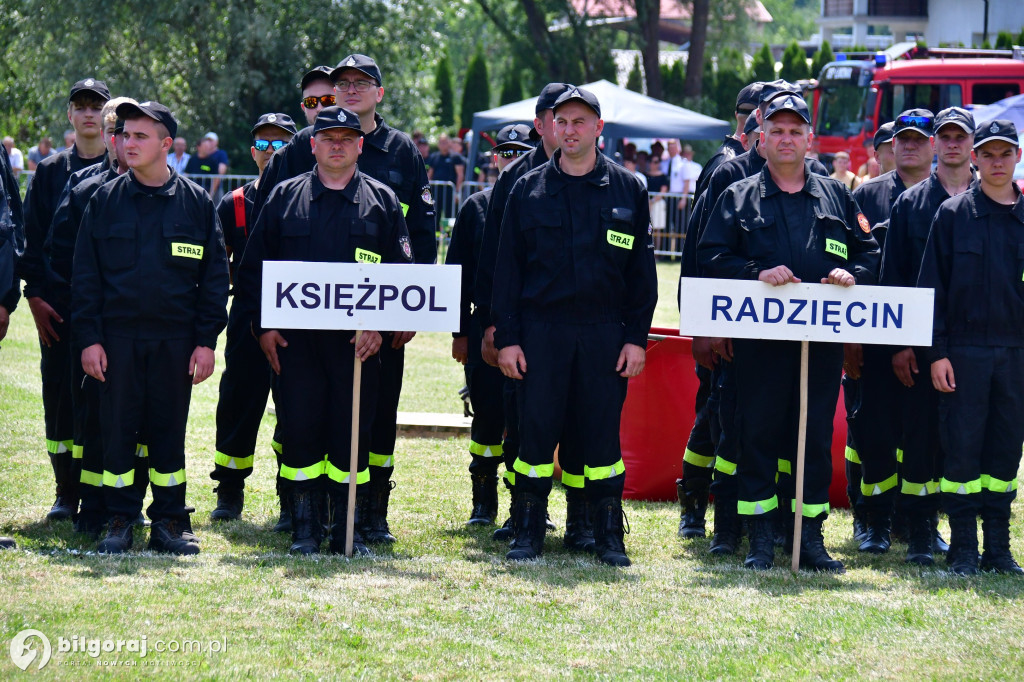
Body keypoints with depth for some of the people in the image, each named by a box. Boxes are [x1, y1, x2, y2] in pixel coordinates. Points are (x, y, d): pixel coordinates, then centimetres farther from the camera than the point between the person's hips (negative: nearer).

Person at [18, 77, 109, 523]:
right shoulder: (50, 172, 10)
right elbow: (33, 236, 9)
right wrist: (35, 295, -1)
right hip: (58, 302, 2)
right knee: (59, 394, 2)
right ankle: (66, 493, 10)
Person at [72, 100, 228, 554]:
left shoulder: (196, 202, 4)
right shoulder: (105, 201, 4)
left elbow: (214, 277, 5)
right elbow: (85, 275, 4)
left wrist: (206, 340, -2)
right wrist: (89, 337, -4)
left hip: (176, 338, 0)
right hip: (118, 334, 0)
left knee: (170, 429, 5)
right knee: (118, 428, 1)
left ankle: (169, 523, 12)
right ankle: (120, 521, 9)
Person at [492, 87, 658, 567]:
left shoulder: (627, 190, 7)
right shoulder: (528, 190, 7)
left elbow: (642, 270, 8)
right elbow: (507, 269, 6)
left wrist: (637, 337, 0)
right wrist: (506, 338, -2)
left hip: (605, 333, 0)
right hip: (541, 329, 0)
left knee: (603, 433, 2)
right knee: (536, 431, -1)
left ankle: (609, 536, 10)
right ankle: (528, 533, 8)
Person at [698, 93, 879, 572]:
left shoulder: (836, 196, 16)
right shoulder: (738, 197, 9)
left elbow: (869, 250, 16)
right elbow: (711, 258, 1)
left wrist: (853, 274, -5)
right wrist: (757, 273, -14)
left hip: (823, 339, 2)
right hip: (760, 336, -2)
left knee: (817, 436, 3)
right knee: (759, 435, -2)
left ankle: (811, 536, 9)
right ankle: (761, 538, 6)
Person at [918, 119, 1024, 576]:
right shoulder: (952, 214, 2)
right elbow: (933, 286, 1)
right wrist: (937, 352, -5)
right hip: (965, 348, -2)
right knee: (962, 448, -1)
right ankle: (963, 549, 5)